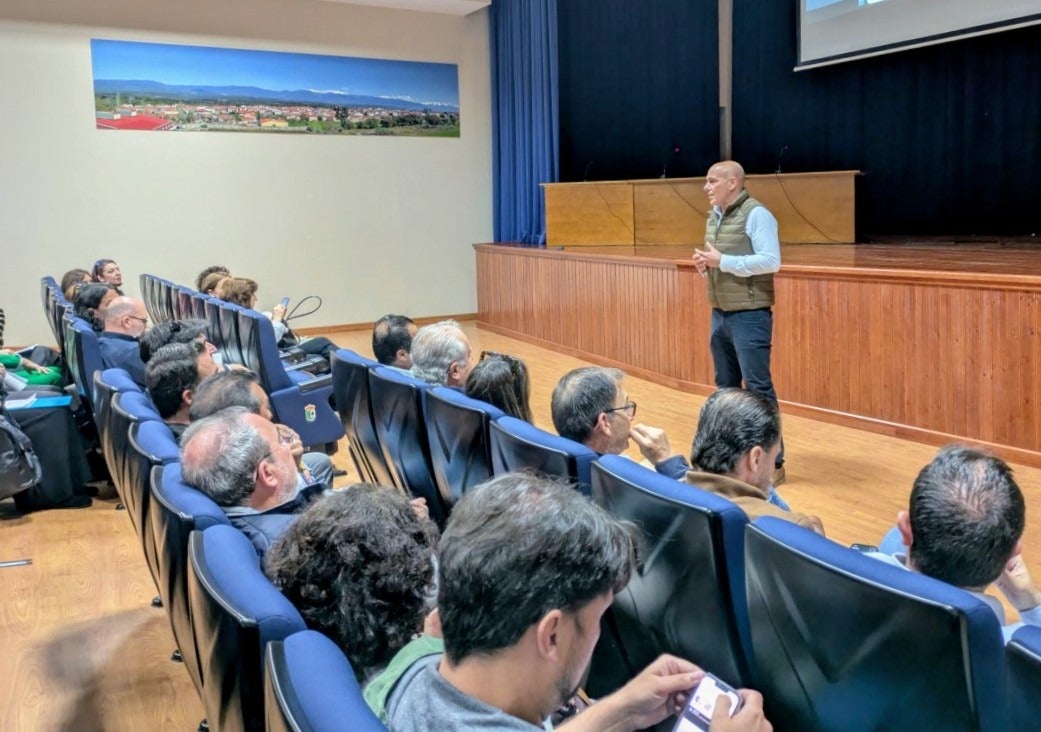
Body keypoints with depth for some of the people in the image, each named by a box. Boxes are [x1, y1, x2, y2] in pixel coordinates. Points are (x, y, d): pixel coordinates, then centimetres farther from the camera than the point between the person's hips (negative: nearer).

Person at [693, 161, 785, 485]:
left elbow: (771, 261, -20)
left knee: (758, 387, -5)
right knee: (726, 386, 14)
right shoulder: (714, 217, 14)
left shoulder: (756, 214, -12)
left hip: (749, 315, -8)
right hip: (720, 314, 8)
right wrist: (705, 264, -1)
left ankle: (772, 461, 2)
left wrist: (722, 261, -20)